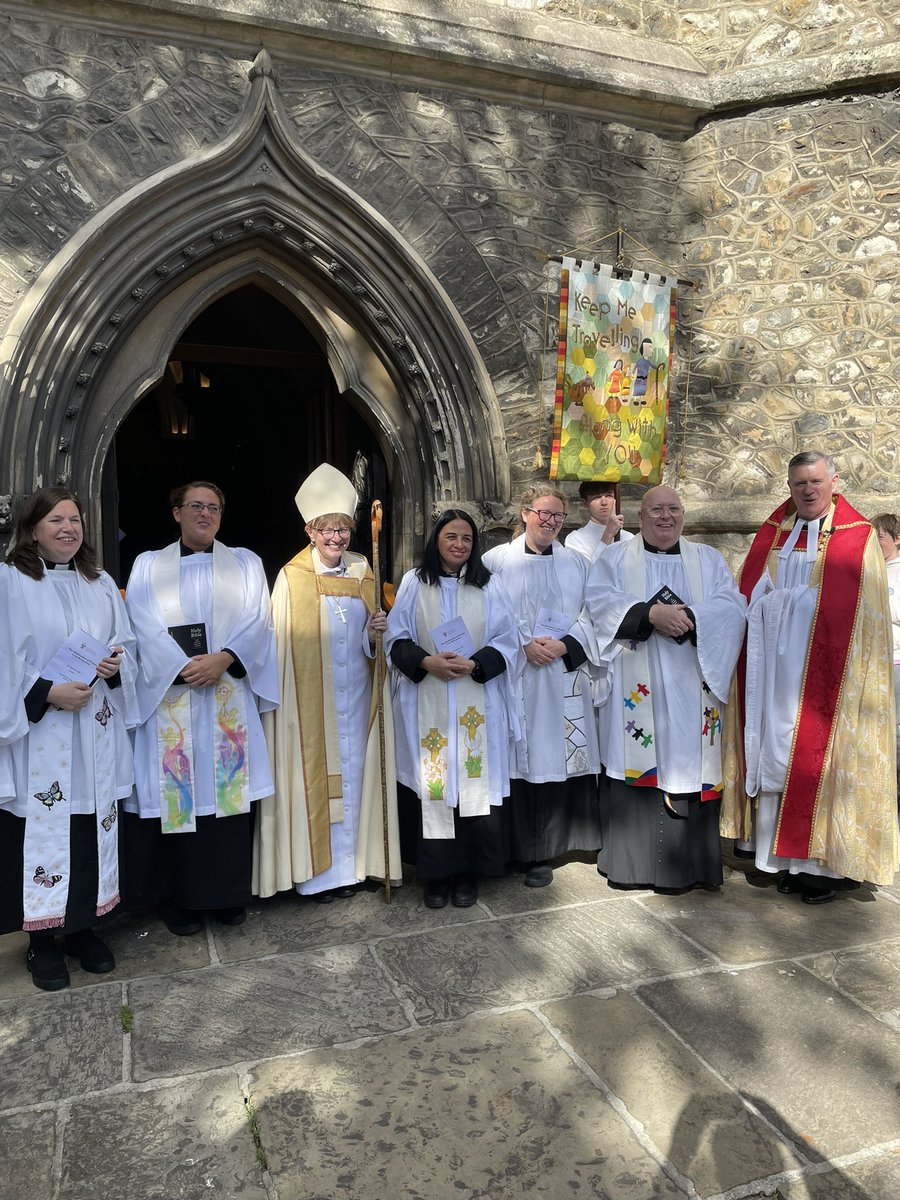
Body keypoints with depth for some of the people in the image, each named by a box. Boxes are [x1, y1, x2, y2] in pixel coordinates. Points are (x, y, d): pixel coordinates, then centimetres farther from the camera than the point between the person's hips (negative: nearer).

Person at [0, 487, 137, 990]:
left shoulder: (101, 583, 12)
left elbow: (127, 644, 14)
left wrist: (116, 666, -7)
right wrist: (48, 693, -18)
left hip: (95, 736, 5)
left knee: (92, 828, 10)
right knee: (43, 830, 1)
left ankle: (83, 925, 25)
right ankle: (42, 939, 17)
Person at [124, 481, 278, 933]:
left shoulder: (245, 563, 13)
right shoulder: (148, 565, 11)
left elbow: (257, 620, 1)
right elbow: (145, 625, -1)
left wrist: (223, 658, -15)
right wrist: (185, 666, -14)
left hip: (230, 695, 1)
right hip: (170, 697, 0)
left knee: (229, 789, 2)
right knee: (175, 792, 0)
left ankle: (228, 892, 14)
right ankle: (177, 896, 13)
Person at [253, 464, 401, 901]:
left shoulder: (361, 574, 7)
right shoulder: (292, 578, -4)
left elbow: (370, 645, 12)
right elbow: (284, 643, -5)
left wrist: (375, 633, -10)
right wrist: (284, 696, -9)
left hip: (355, 695, 4)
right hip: (311, 697, -4)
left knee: (351, 775, 9)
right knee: (314, 777, 2)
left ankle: (349, 864, 22)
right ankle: (316, 872, 14)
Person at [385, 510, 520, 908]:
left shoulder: (488, 587, 6)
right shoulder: (414, 583, 5)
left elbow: (506, 643, 3)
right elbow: (397, 640, 4)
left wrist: (474, 665, -14)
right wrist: (427, 662, -14)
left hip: (476, 707, 0)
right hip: (426, 706, 0)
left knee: (474, 783, 2)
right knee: (431, 785, 2)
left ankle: (467, 873, 16)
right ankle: (435, 874, 15)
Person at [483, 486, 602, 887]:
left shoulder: (577, 564, 13)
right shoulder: (497, 560, 4)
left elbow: (591, 616, 8)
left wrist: (564, 645, -8)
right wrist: (523, 645, -12)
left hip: (563, 678, 2)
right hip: (514, 678, -2)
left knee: (557, 761, 1)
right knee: (518, 763, -2)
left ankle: (541, 853, 13)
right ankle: (523, 851, 10)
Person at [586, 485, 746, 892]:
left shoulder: (709, 560, 16)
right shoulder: (614, 558, 11)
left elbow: (732, 607, 2)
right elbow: (600, 601, -5)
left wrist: (689, 616, -16)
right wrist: (650, 614, -18)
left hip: (691, 689, 2)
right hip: (635, 688, -1)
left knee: (687, 768, 0)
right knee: (634, 767, -2)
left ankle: (685, 865, 11)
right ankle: (630, 862, 7)